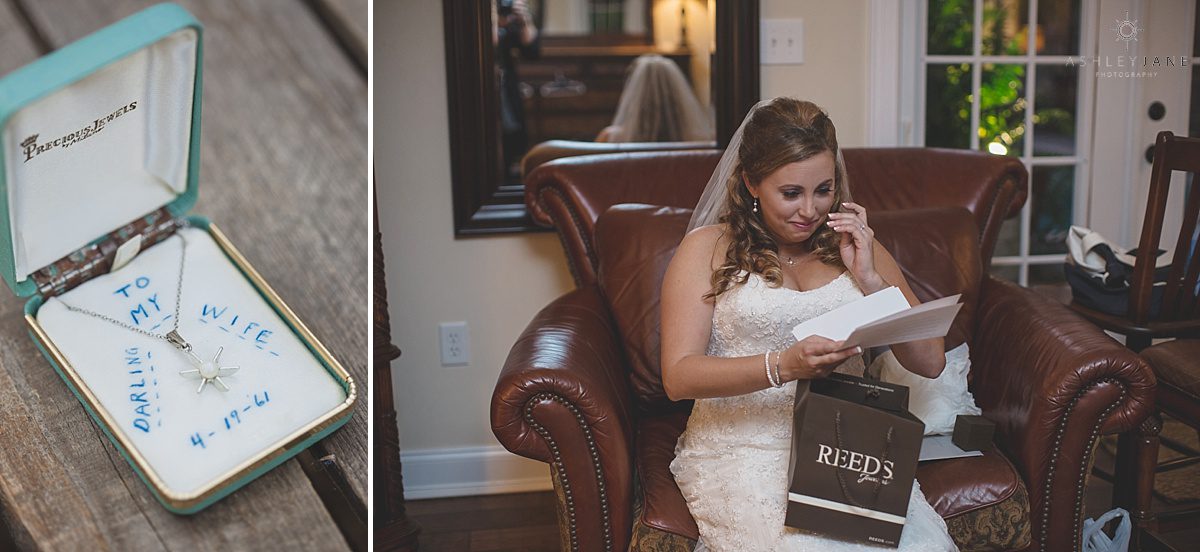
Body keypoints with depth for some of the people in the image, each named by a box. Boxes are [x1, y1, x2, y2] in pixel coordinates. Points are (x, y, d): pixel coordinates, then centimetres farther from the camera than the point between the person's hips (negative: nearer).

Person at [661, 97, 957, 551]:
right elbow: (678, 376, -9)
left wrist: (869, 278, -4)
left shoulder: (856, 246, 16)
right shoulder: (708, 248, 4)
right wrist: (782, 366, -23)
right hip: (742, 449, -3)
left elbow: (930, 362, 8)